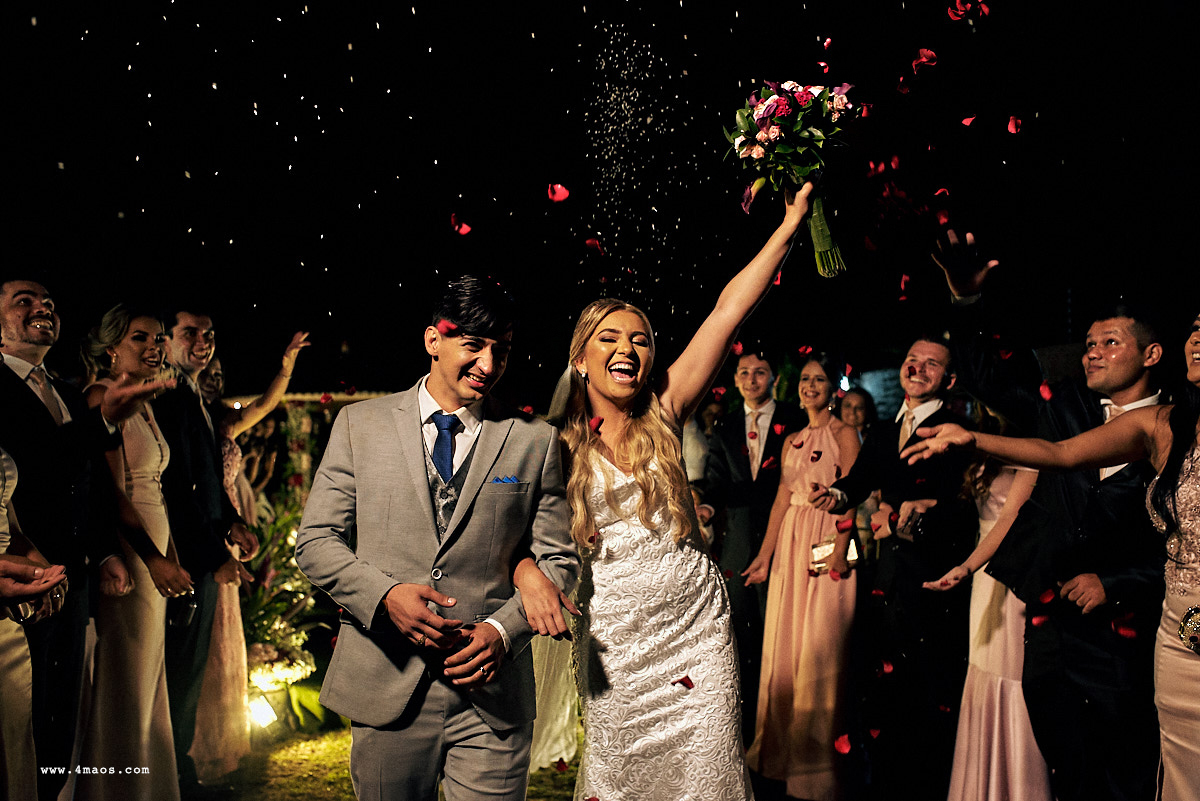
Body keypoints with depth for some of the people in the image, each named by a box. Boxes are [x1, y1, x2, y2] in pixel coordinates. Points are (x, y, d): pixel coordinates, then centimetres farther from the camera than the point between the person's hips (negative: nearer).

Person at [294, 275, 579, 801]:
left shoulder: (536, 441, 2)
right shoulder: (359, 424, 3)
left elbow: (557, 559, 2)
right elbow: (315, 540, 2)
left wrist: (504, 630, -13)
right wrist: (384, 594, -14)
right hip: (386, 690, 1)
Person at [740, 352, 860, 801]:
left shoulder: (844, 434, -2)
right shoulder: (792, 440, 16)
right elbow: (782, 499, 13)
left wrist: (841, 549, -23)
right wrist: (765, 555, 8)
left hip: (829, 543, -6)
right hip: (790, 545, 6)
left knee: (820, 646, -3)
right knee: (784, 642, 9)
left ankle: (817, 756, 10)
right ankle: (782, 747, 24)